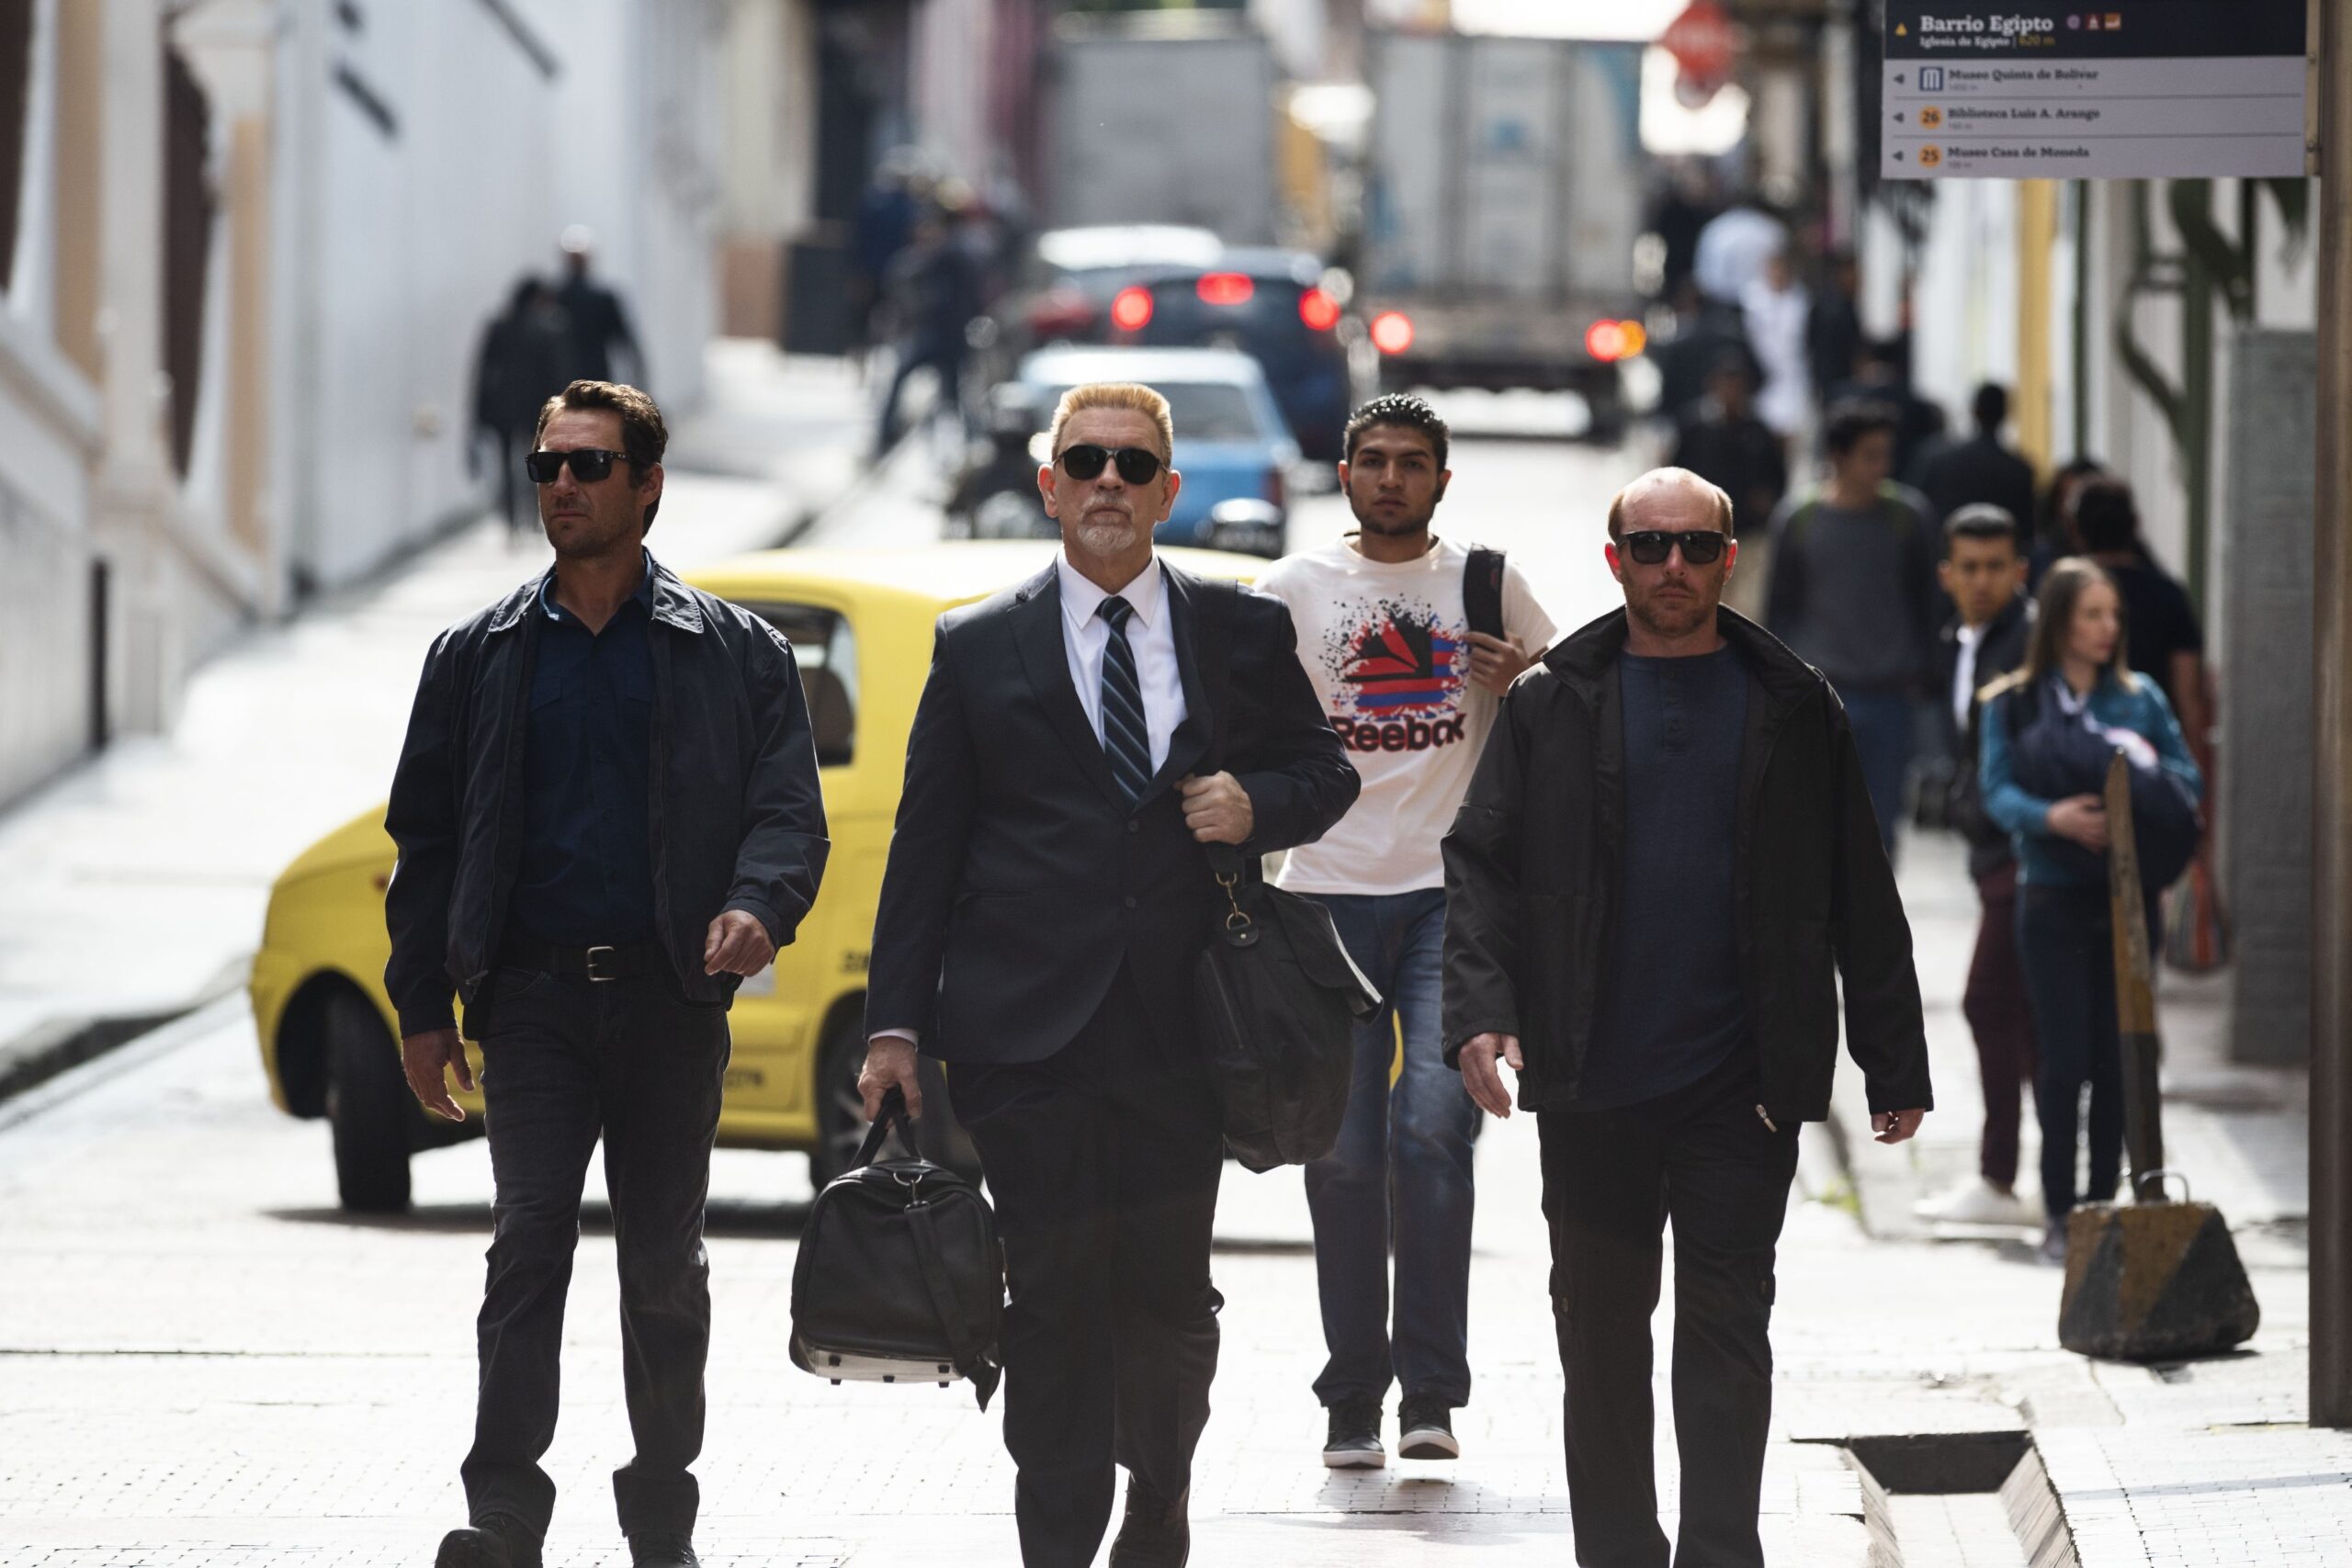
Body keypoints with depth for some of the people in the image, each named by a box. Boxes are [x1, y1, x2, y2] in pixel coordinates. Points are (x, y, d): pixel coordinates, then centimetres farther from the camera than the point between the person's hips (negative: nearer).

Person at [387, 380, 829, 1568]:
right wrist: (424, 1008, 7)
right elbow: (426, 837, 13)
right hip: (536, 995, 0)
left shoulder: (733, 654, 7)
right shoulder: (480, 657, 12)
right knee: (527, 1244, -11)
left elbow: (788, 807, 2)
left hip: (670, 994, 0)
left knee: (665, 1264, 8)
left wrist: (759, 903, -20)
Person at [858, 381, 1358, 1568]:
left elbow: (1326, 770, 18)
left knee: (1171, 1295, 4)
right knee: (1054, 1302, -3)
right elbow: (925, 844, 6)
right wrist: (896, 1022, 1)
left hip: (1183, 1026, 1)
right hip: (1028, 1033, -1)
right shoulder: (979, 649, 7)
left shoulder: (1246, 633, 10)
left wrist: (1258, 805, -6)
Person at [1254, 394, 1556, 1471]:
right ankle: (1352, 1399, 11)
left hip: (1453, 890, -1)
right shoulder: (1295, 589, 6)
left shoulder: (1487, 583, 8)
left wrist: (1521, 679, -1)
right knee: (1344, 1151, 2)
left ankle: (1431, 1390, -12)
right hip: (1332, 892, 1)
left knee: (1433, 1121, -16)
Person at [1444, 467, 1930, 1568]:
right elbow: (1482, 863, 3)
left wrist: (1895, 1063, 4)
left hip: (1742, 1085, -1)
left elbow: (1858, 897, 7)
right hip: (1591, 1082, 1)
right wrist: (1481, 1012, -12)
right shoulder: (1550, 703, 6)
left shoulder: (1793, 708, 6)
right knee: (1601, 1335, 8)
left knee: (1726, 1330, -4)